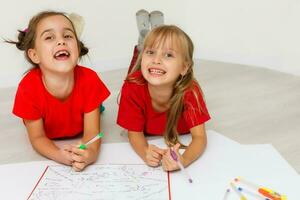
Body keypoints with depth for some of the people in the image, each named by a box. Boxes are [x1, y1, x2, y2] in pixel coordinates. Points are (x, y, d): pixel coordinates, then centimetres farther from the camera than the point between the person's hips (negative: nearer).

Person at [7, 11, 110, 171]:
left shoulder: (89, 79, -30)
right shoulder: (28, 87, -32)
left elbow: (91, 131, -24)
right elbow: (37, 137, -21)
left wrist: (91, 152, -48)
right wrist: (60, 156, -42)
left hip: (79, 137, 0)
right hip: (49, 144, 1)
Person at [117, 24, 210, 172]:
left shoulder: (190, 91, -34)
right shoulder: (132, 88, -33)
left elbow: (199, 137, -32)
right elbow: (135, 133, -22)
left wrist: (183, 160, -54)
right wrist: (145, 152, -45)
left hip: (180, 139, 2)